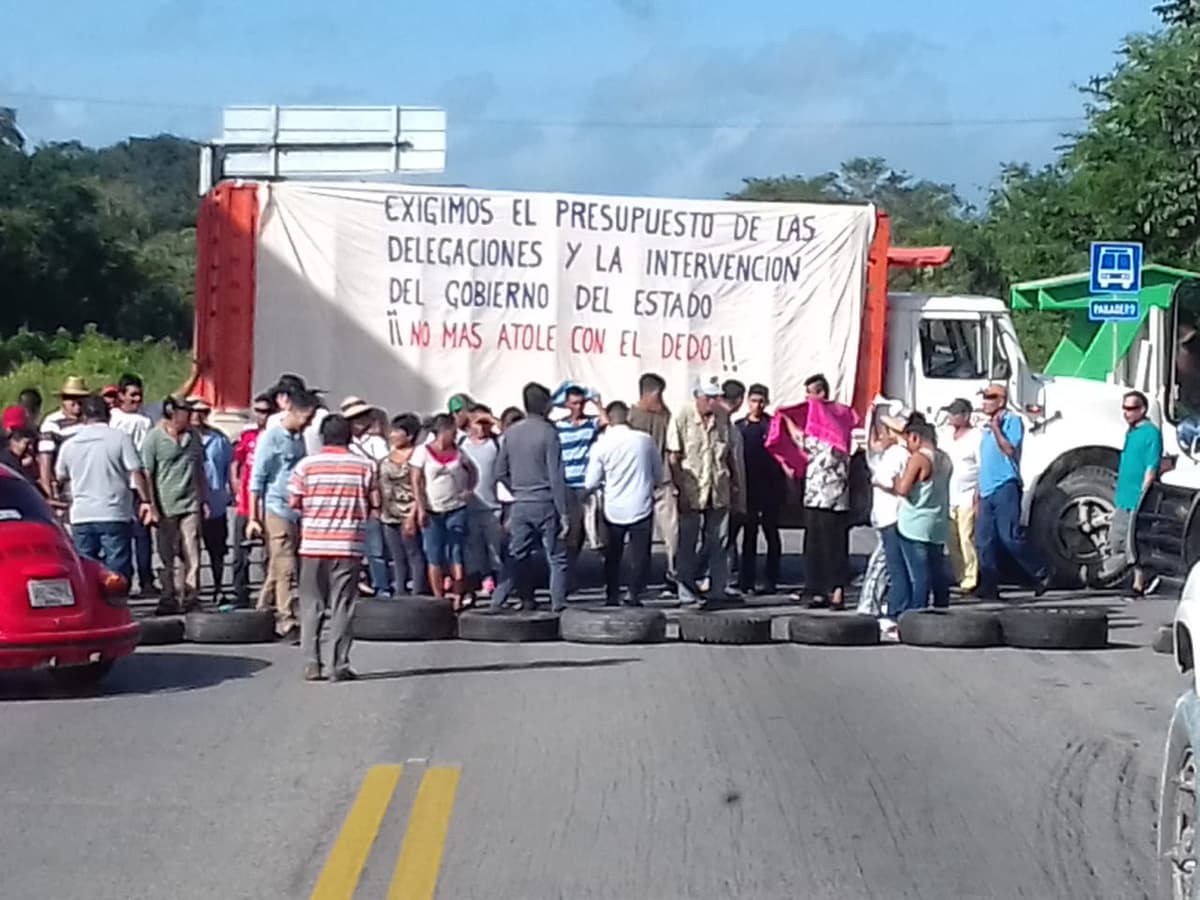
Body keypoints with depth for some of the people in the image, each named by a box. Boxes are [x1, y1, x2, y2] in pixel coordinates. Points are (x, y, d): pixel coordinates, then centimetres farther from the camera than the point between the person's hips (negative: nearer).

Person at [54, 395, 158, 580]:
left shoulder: (69, 445, 7)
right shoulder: (120, 438, -5)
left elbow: (60, 478, 21)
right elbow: (137, 472, -10)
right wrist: (146, 501, -3)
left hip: (81, 517, 3)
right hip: (115, 516, -3)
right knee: (118, 570, -1)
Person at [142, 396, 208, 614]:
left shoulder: (193, 437, 12)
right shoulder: (154, 438, -2)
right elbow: (146, 474, -3)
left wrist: (205, 500, 15)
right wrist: (150, 505, -8)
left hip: (191, 505, 3)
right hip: (166, 506, -3)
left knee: (192, 554, -1)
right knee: (167, 556, 4)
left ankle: (191, 596, 3)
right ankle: (169, 598, 11)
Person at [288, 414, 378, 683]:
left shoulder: (306, 465, -2)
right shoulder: (365, 466, -1)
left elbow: (294, 503, -2)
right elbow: (375, 504, 2)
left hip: (313, 543, 0)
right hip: (349, 544, 0)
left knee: (312, 604, 9)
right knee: (342, 605, 4)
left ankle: (311, 662, 5)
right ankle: (339, 666, 2)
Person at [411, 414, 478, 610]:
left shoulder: (458, 452, 6)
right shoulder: (423, 451, -4)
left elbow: (473, 471, 22)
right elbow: (416, 482, -6)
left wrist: (469, 490, 6)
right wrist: (420, 509, -13)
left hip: (456, 508, 2)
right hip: (432, 511, -2)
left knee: (456, 553, -1)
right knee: (434, 557, 1)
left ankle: (459, 595, 1)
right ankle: (439, 599, 5)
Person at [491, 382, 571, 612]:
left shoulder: (510, 432, 5)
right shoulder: (548, 433, -10)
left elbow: (500, 472, 9)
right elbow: (556, 477, -12)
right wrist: (563, 513, -10)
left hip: (520, 505, 5)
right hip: (545, 504, -5)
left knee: (517, 557, 12)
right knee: (556, 558, 4)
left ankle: (497, 602, 8)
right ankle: (558, 606, 1)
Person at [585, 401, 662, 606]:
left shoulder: (601, 445, -8)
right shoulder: (645, 440, -6)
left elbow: (591, 483, -3)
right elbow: (658, 476, 5)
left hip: (614, 509, 1)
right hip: (641, 507, 0)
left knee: (612, 556, 15)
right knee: (639, 556, 7)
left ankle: (612, 597, 14)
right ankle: (634, 594, -2)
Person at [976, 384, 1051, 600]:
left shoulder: (1012, 421, -3)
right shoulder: (987, 426, 22)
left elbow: (1010, 450, -16)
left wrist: (996, 428, -13)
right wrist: (978, 493, 21)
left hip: (1005, 487, -8)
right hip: (987, 491, 8)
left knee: (1011, 537, -14)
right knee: (983, 540, 2)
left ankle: (1041, 576, -2)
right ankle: (989, 587, 4)